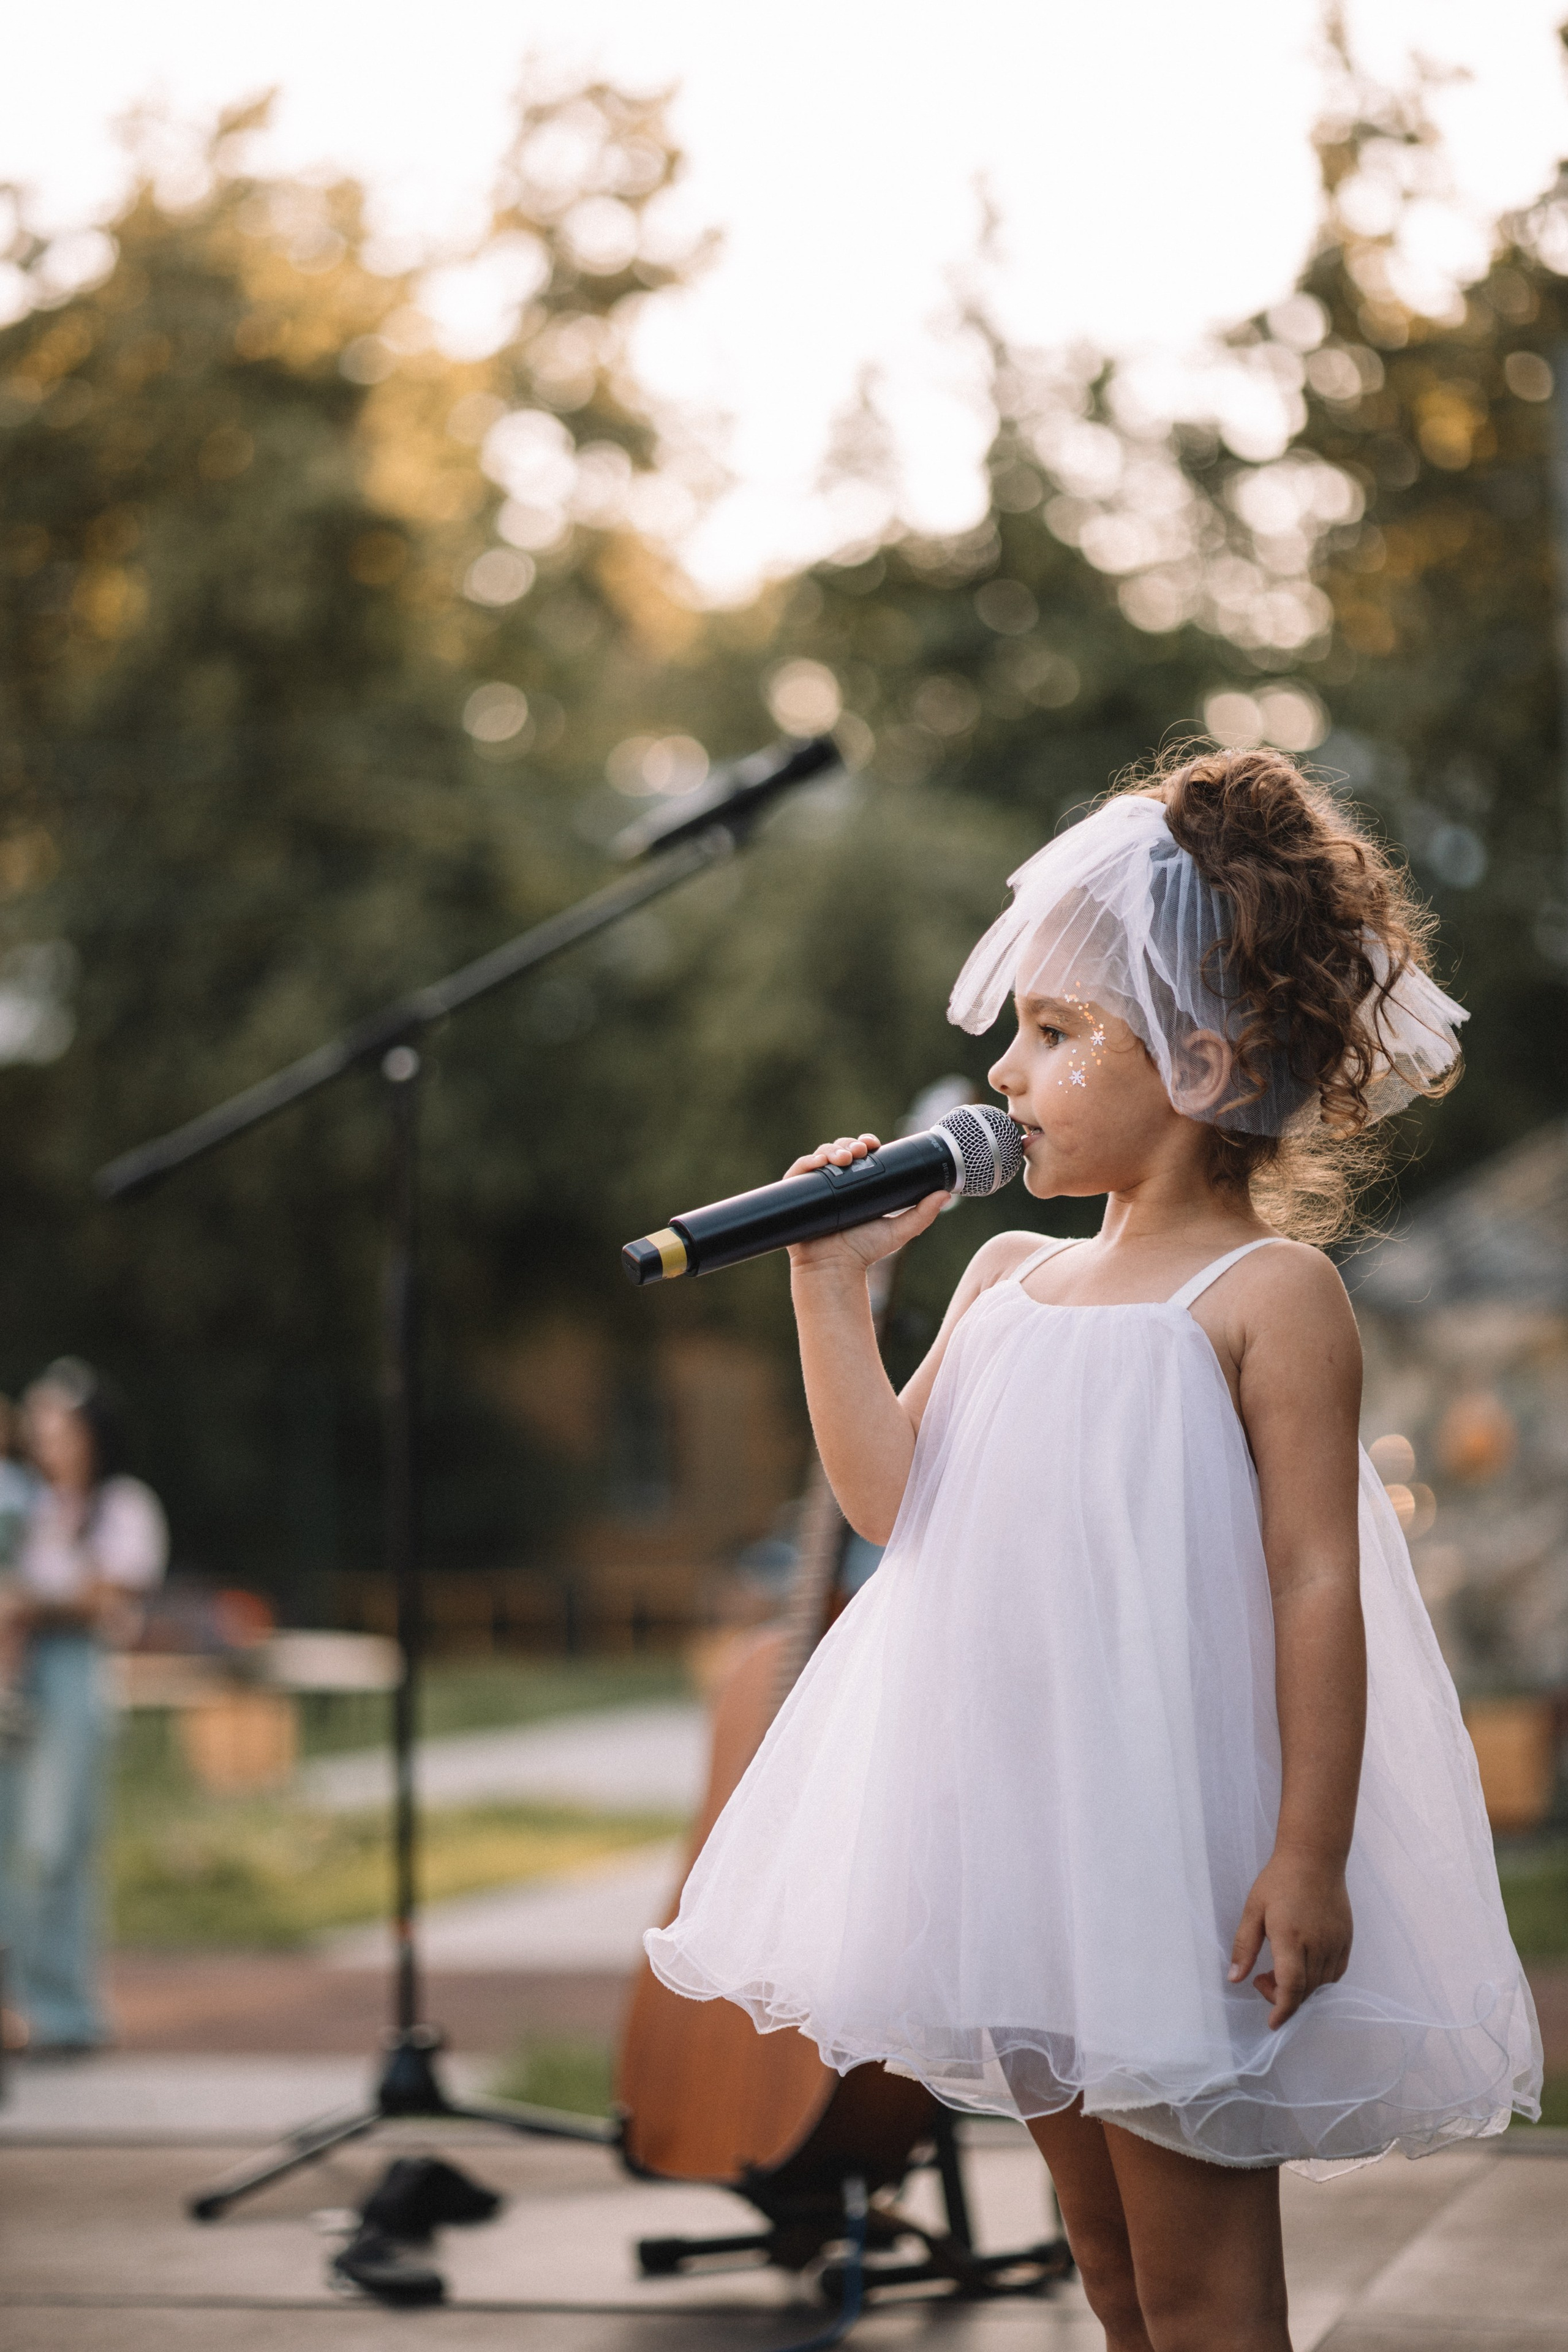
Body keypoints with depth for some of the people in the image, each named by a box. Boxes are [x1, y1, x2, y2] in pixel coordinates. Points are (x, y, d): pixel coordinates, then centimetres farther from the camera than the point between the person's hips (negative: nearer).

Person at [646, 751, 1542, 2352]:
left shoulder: (1267, 1293, -10)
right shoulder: (1007, 1278, 11)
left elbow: (1317, 1583, -14)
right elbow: (890, 1501, 7)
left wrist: (1311, 1859, -19)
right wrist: (832, 1286, 3)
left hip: (1181, 1845, -7)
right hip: (1021, 1838, 7)